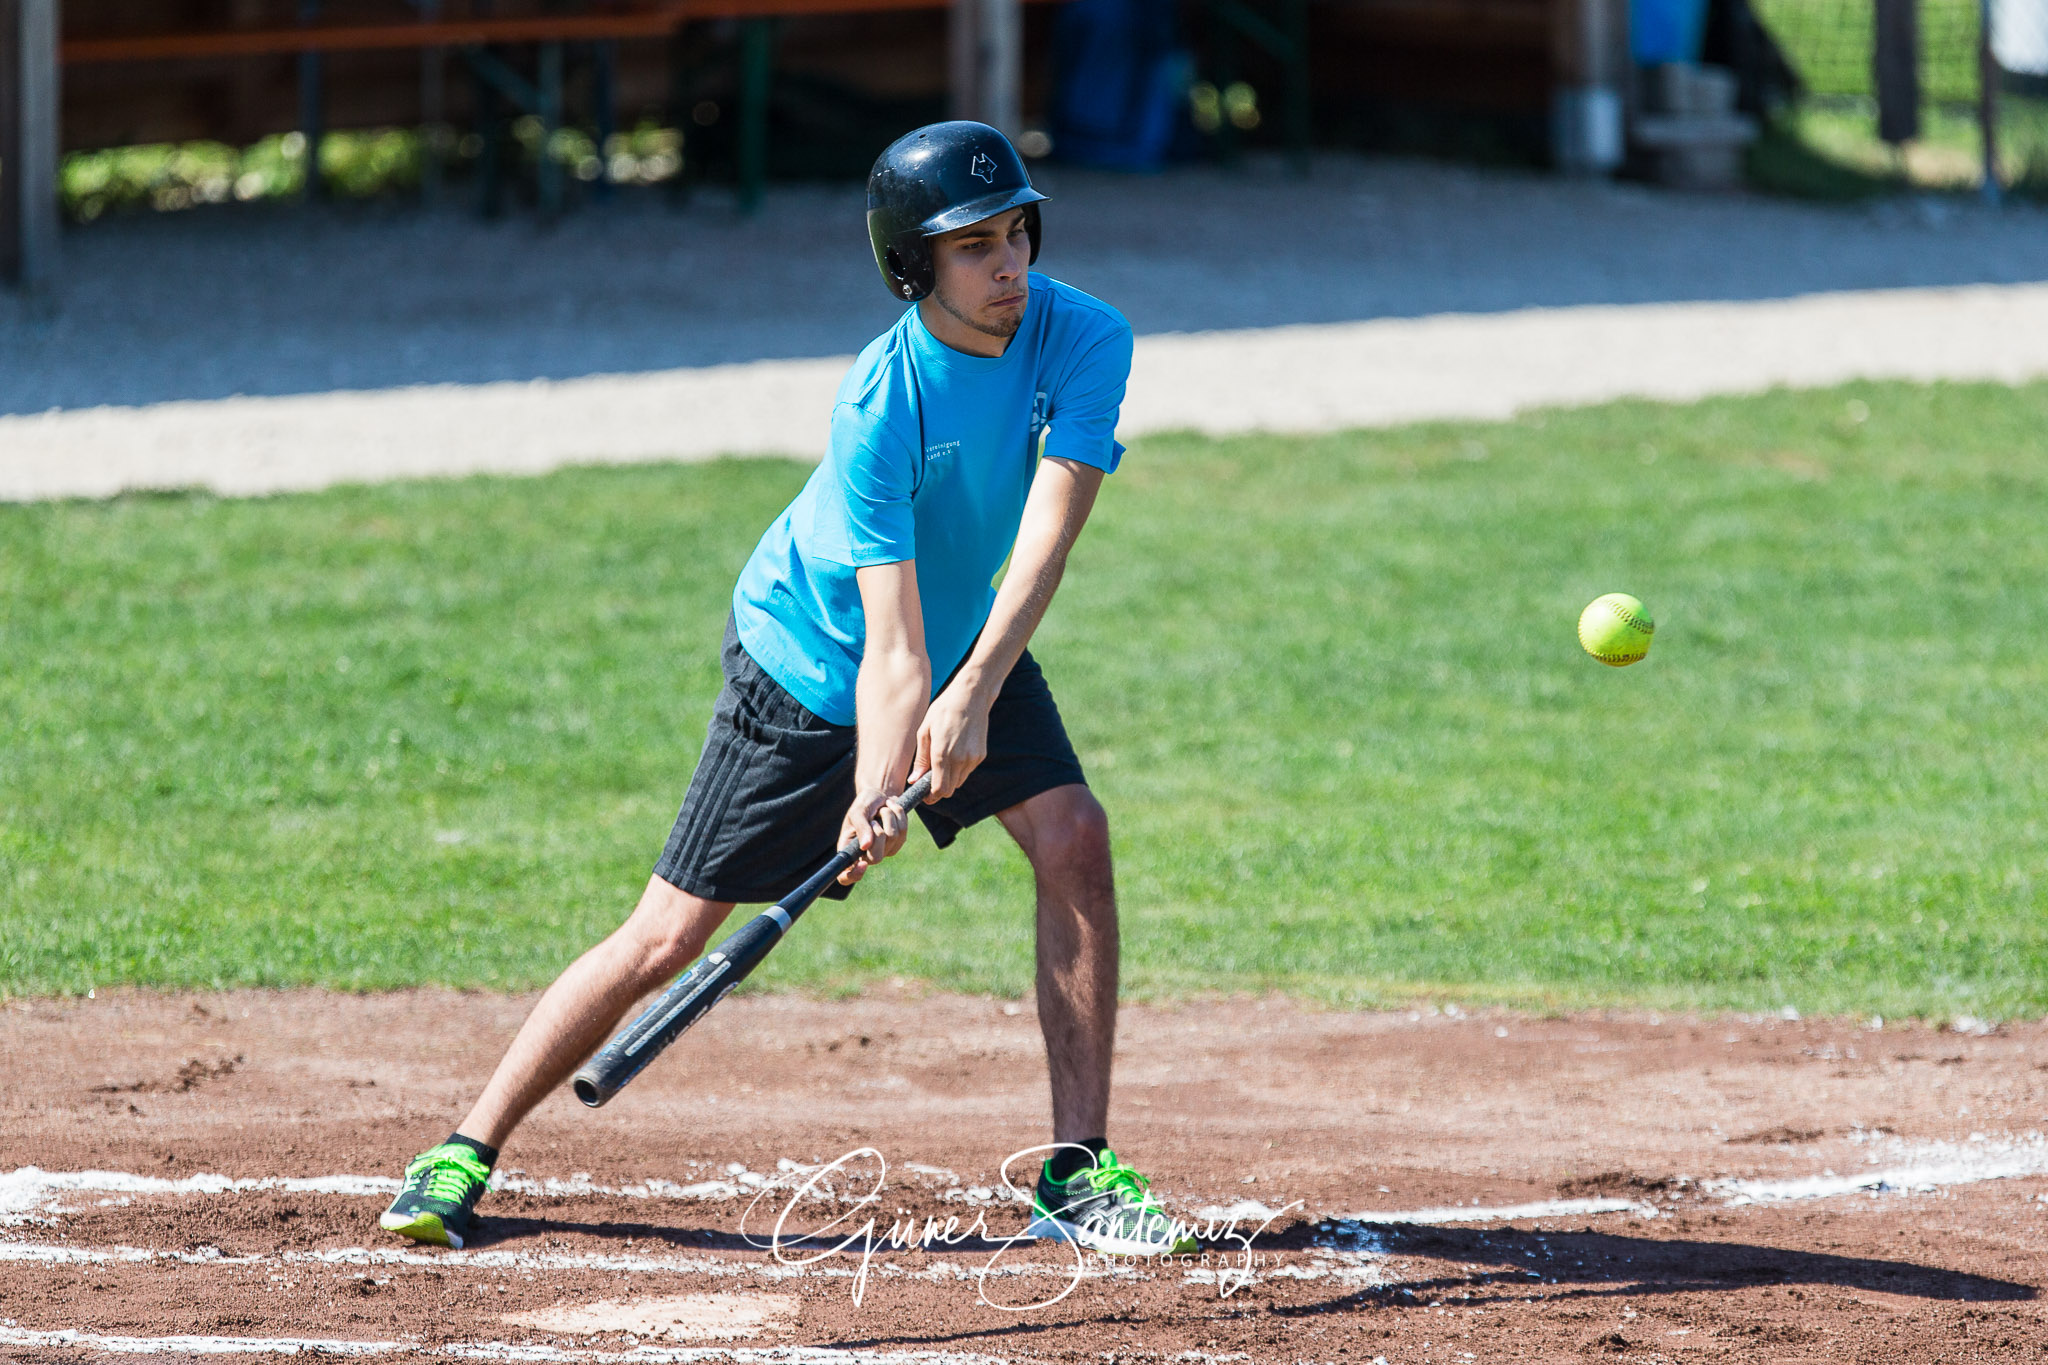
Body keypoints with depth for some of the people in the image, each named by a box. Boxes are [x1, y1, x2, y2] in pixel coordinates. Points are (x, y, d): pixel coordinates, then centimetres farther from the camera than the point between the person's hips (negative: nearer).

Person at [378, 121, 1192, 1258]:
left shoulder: (1083, 342, -22)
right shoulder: (877, 409, -31)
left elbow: (1047, 532, -32)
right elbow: (891, 645, -35)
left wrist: (976, 689, -45)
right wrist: (875, 794, -50)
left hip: (976, 647, 4)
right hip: (811, 664, -4)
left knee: (1074, 836, -18)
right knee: (670, 934, -5)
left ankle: (1078, 1171, -10)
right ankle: (467, 1152, 7)